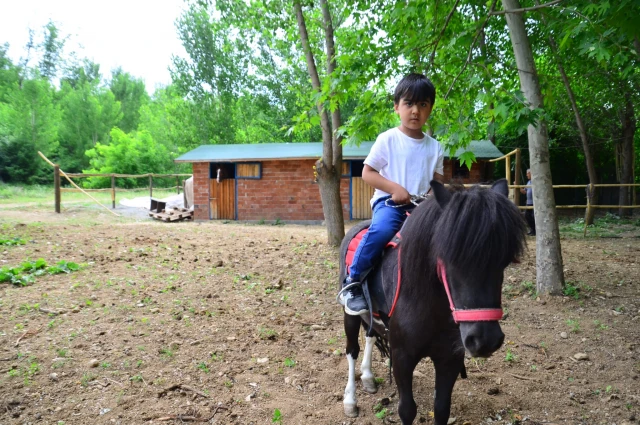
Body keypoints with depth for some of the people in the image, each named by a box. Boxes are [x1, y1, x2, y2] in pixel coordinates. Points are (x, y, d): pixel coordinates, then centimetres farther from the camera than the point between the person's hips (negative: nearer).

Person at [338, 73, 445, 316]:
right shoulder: (388, 139, -2)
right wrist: (395, 188, -17)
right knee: (382, 229, -34)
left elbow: (438, 182, 14)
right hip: (388, 201, -4)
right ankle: (352, 283, -22)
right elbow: (367, 173, -3)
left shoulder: (434, 147, 10)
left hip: (420, 205, 5)